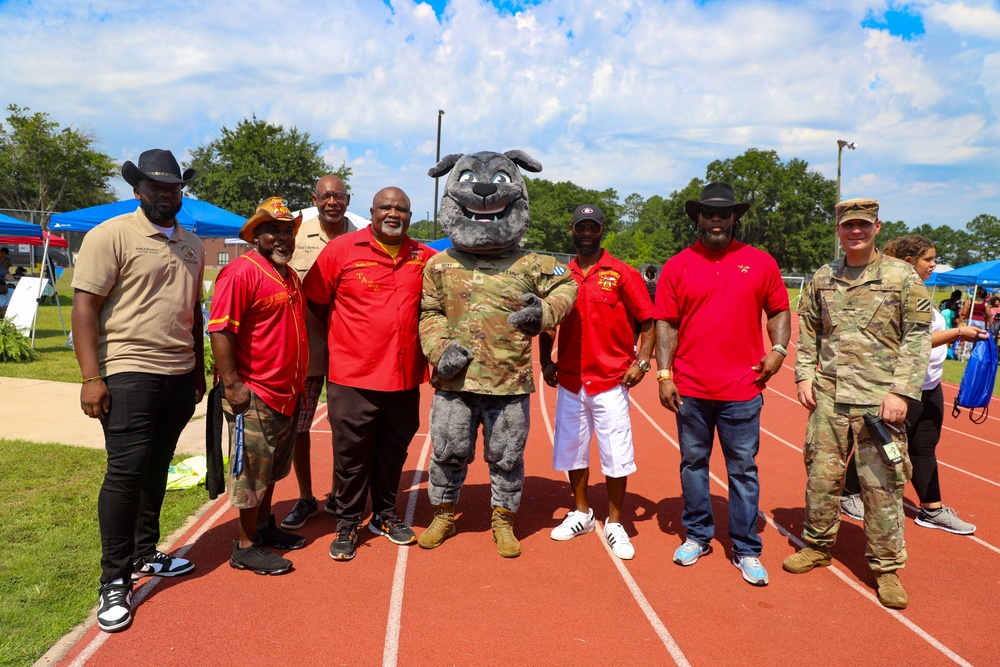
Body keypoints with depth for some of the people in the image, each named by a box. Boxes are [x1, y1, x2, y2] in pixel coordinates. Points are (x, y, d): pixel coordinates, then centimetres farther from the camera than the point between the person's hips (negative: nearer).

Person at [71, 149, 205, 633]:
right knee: (126, 471, -4)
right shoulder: (111, 235, -6)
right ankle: (115, 582, 9)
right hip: (130, 374, -6)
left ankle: (145, 554, 29)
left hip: (180, 375, 6)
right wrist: (91, 377, -16)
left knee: (157, 468, 14)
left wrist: (198, 369, 19)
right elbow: (85, 306, -10)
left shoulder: (191, 245, 14)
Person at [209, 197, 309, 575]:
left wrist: (300, 382, 23)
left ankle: (264, 527, 36)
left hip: (286, 393, 9)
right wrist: (232, 384, -23)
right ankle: (246, 547, 13)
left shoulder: (290, 276, 14)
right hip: (254, 395, -9)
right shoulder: (241, 272, -14)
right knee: (250, 471, 1)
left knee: (272, 469, 21)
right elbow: (220, 330, -20)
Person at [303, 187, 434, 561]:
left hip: (405, 376, 3)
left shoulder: (425, 258, 4)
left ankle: (385, 516, 34)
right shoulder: (341, 249, -5)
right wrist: (345, 335, 8)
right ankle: (347, 524, 24)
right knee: (352, 454, 6)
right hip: (353, 376, -3)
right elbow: (315, 301, 3)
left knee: (394, 451, 15)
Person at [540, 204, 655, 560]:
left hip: (611, 382, -3)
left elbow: (648, 322, -2)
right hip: (570, 380, 4)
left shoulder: (622, 274, -5)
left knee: (616, 455, 2)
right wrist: (545, 361, 5)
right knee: (572, 449, 13)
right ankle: (581, 513, 32)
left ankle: (614, 523, 19)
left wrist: (641, 361, -11)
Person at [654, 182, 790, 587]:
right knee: (693, 463, 12)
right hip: (691, 388, 1)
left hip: (742, 388, 0)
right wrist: (664, 375, -4)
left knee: (743, 470, 6)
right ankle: (697, 536, 28)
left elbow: (778, 311, 12)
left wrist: (778, 349, -5)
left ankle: (746, 550, 18)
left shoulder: (760, 263, 4)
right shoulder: (677, 266, 2)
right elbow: (666, 324, 1)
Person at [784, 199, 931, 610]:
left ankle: (886, 567, 19)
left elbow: (917, 338, -3)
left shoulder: (902, 277, -1)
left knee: (882, 484, 2)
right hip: (828, 396, 3)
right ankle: (817, 545, 30)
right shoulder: (823, 278, 8)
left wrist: (901, 391, -11)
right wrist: (804, 376, 5)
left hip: (878, 399, -3)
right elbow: (808, 331, 15)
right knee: (821, 475, 11)